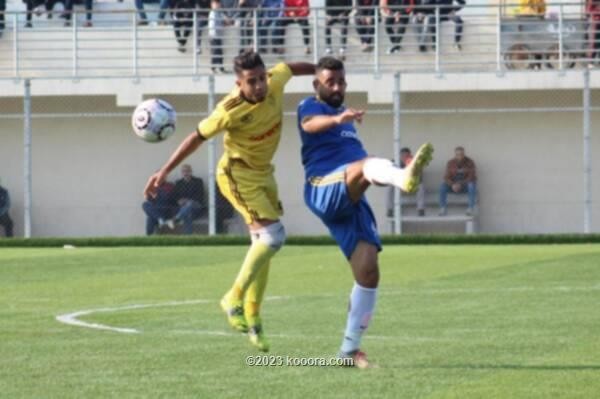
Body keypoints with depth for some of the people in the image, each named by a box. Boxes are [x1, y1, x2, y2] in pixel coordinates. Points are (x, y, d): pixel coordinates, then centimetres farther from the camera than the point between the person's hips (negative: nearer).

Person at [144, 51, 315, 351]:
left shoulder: (276, 81, -15)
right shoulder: (230, 111, -30)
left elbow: (291, 68, 8)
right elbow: (197, 137, -20)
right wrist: (164, 172, -19)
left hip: (263, 173, 7)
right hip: (237, 174, -7)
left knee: (262, 247, 11)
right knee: (273, 235, -21)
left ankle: (252, 319, 22)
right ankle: (234, 300, -10)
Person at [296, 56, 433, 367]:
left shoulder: (346, 117, 32)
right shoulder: (311, 107, 7)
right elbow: (309, 124, -20)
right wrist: (337, 119, -40)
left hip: (351, 202, 7)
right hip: (324, 190, -7)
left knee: (368, 272, -4)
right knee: (367, 164, -37)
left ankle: (350, 348, 6)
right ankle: (403, 177, -74)